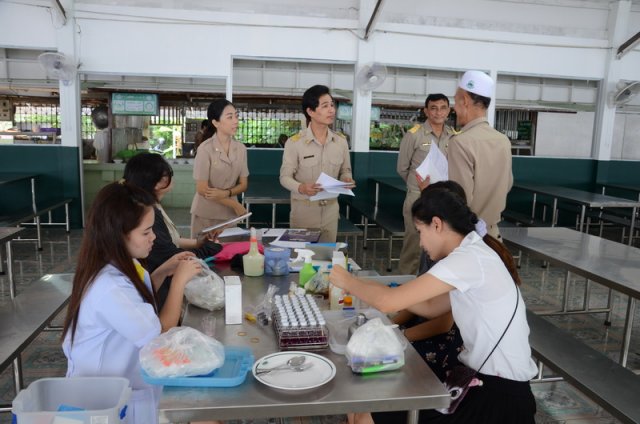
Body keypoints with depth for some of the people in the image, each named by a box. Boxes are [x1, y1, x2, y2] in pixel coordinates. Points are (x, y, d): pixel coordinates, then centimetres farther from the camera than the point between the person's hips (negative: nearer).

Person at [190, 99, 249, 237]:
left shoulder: (241, 148, 0)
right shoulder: (205, 149, -13)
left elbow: (243, 184, 4)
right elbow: (202, 189, -13)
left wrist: (226, 193, -16)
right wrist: (235, 204, -13)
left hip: (230, 214, 4)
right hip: (206, 215, -4)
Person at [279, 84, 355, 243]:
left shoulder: (341, 141, 2)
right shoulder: (294, 142, -10)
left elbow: (345, 171, 12)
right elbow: (285, 177, -6)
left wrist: (346, 179, -11)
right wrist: (301, 188, -26)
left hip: (330, 209, 3)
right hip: (303, 210, -3)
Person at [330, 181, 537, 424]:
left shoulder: (469, 259, -22)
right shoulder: (473, 254, 8)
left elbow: (388, 303, -24)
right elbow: (431, 307, 16)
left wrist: (348, 282, -5)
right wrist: (370, 289, 12)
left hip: (500, 393, -9)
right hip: (479, 375, 9)